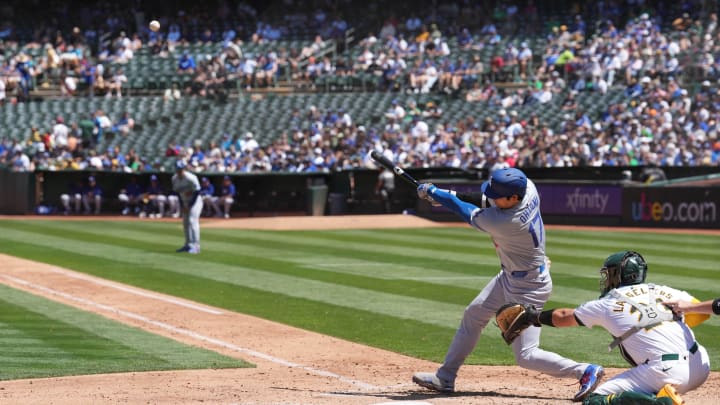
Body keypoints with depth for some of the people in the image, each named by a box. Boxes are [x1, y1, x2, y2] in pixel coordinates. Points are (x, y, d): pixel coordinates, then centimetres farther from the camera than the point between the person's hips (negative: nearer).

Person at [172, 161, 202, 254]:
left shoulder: (191, 178, -24)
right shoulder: (174, 179, -3)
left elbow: (197, 192, -19)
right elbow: (178, 192, 8)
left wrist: (190, 205, -17)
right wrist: (182, 205, 0)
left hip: (195, 201, -8)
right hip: (185, 202, 8)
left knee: (192, 221, -18)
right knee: (185, 223, 9)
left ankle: (196, 246, -23)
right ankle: (188, 244, 20)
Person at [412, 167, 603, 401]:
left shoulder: (506, 223, -36)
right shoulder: (527, 187, -15)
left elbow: (470, 214, -18)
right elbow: (488, 200, 5)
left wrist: (434, 193, -6)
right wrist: (453, 196, -6)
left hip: (527, 287, -10)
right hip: (510, 276, 10)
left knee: (525, 356, -5)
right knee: (473, 314, 19)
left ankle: (585, 371, 2)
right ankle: (445, 377, 29)